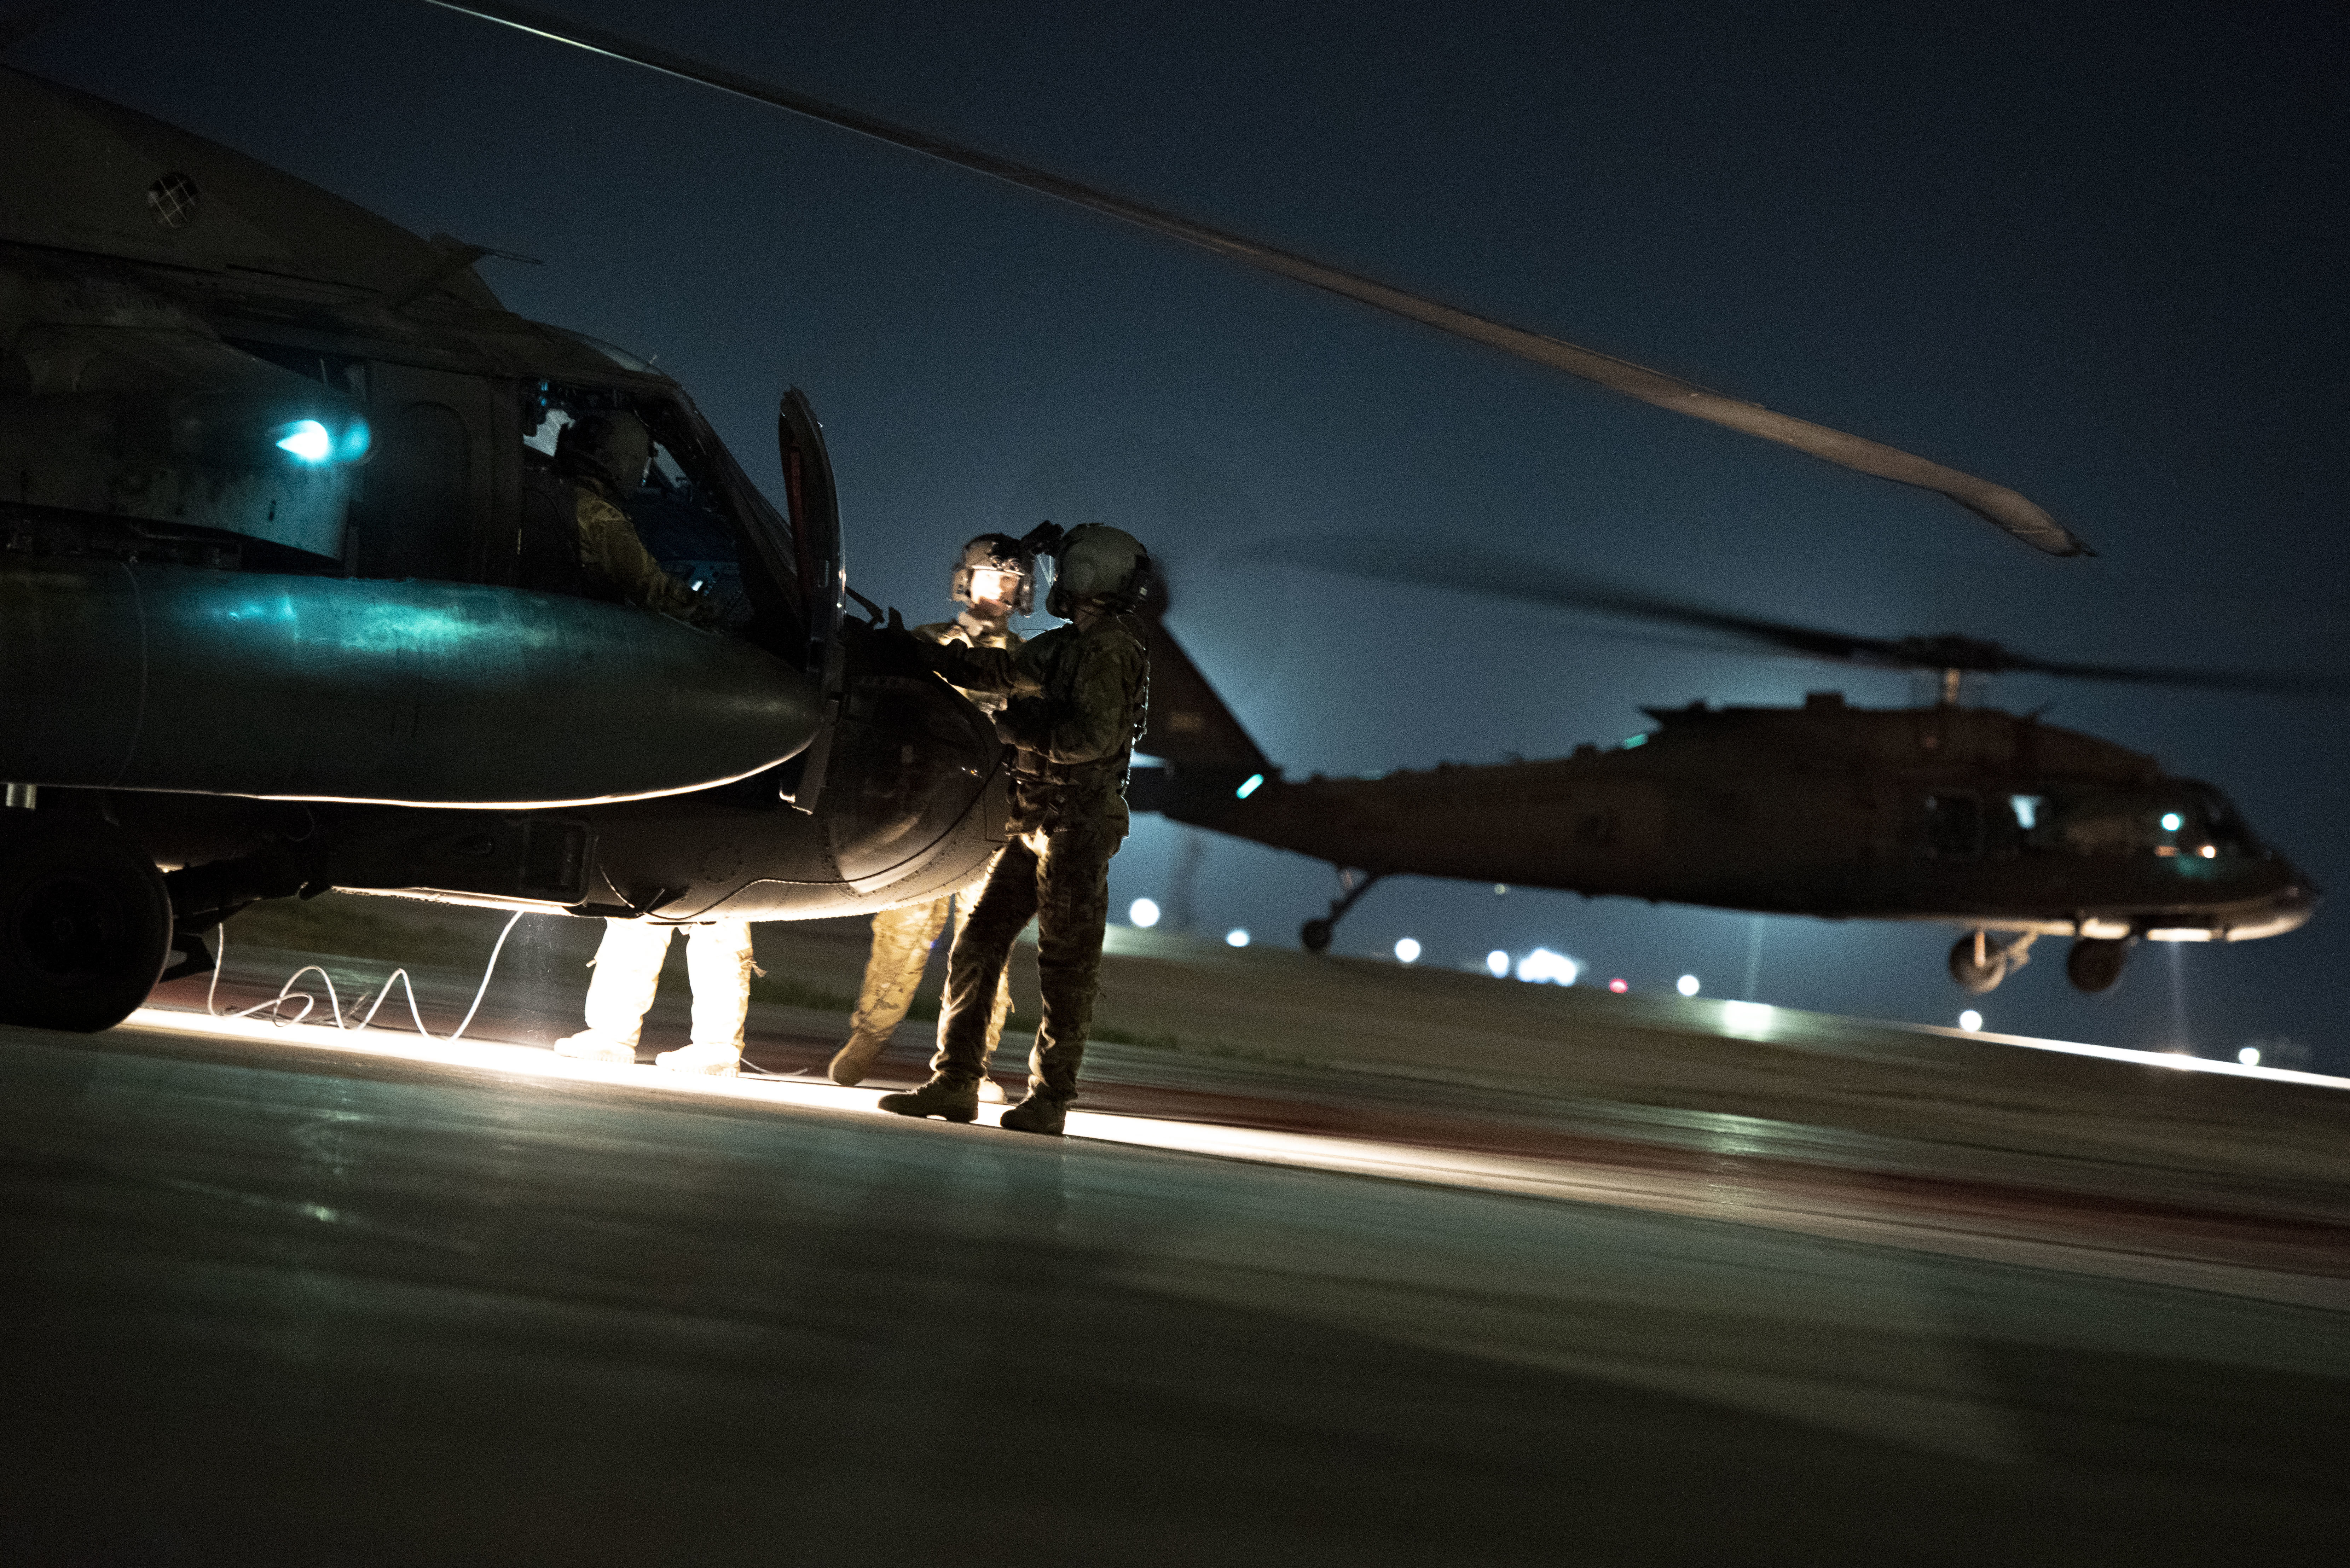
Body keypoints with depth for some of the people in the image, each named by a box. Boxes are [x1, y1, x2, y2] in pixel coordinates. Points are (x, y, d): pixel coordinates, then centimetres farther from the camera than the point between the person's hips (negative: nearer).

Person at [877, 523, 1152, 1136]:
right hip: (1037, 826, 10)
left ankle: (1050, 1098, 0)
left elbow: (1094, 736, -23)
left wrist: (1017, 727, -15)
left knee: (1066, 964, -4)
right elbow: (995, 669, 26)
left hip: (1077, 827, -10)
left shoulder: (1109, 652, -12)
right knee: (977, 945, 6)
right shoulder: (1069, 646, 16)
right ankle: (954, 1083, 8)